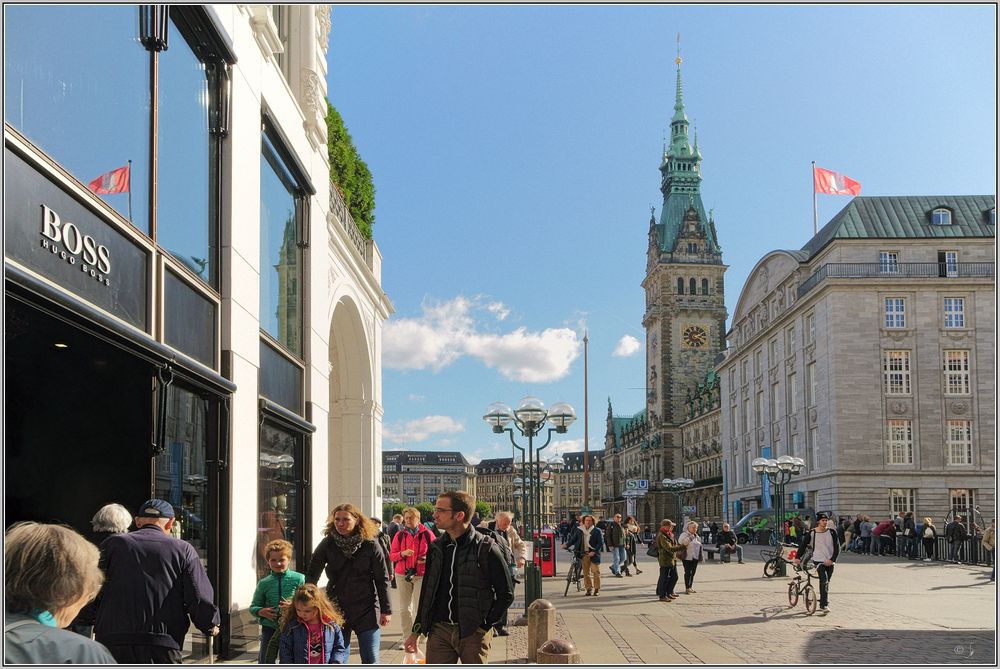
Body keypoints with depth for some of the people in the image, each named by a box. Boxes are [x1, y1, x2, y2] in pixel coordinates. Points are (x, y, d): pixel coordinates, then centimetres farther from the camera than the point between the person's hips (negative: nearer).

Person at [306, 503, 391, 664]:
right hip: (337, 609, 2)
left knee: (370, 661, 0)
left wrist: (386, 610, -2)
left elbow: (382, 579, -2)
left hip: (366, 610, -1)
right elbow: (312, 575, -1)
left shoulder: (370, 545, -6)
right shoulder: (327, 544, -3)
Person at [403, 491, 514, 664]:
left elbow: (506, 593, -4)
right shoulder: (437, 548, 8)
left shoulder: (485, 548, -8)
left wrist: (486, 625, -9)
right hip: (439, 630, 4)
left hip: (473, 632, -4)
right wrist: (416, 632, 16)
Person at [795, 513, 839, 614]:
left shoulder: (832, 532, 2)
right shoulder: (812, 533, -2)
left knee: (826, 582, 11)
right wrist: (798, 557, -3)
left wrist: (832, 560, -11)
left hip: (829, 562, 3)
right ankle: (825, 605, -25)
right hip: (818, 560, -3)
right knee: (824, 580, -22)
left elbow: (837, 547, 0)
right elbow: (803, 545, 4)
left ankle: (822, 604, 26)